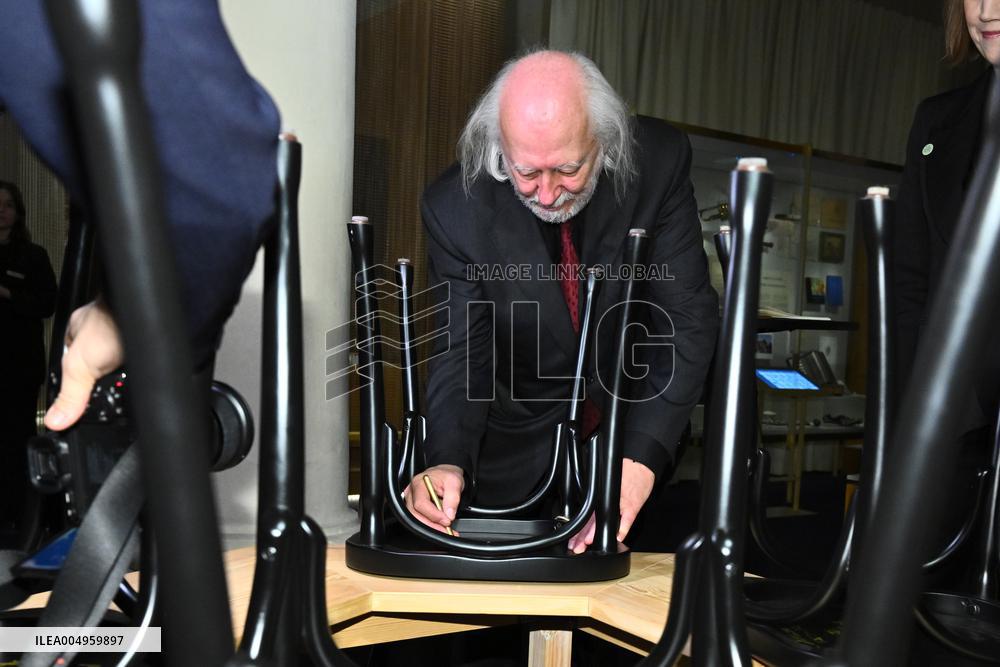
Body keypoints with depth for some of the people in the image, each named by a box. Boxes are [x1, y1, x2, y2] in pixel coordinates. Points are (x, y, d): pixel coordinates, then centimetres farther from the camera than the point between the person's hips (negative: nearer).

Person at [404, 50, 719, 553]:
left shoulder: (659, 163, -22)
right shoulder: (455, 207, -22)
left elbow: (687, 320, -23)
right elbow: (461, 352, -16)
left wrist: (640, 461, -34)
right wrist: (447, 461, -34)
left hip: (635, 426, 1)